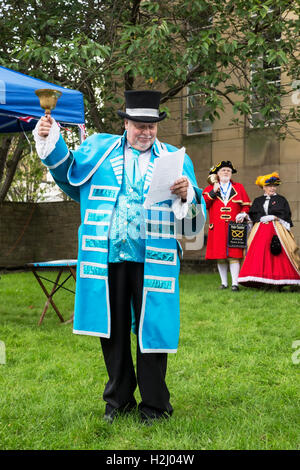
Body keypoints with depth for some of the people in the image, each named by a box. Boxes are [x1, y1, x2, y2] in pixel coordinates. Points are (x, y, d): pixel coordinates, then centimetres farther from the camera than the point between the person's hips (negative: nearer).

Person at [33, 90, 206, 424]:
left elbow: (195, 211, 3)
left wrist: (186, 194, -18)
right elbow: (70, 174, 21)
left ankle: (154, 403, 18)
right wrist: (52, 143, 10)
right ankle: (119, 399, 27)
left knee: (151, 328, 2)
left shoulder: (175, 159, 7)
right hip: (106, 258, 2)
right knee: (112, 328, 10)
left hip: (152, 260, -2)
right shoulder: (98, 148, 11)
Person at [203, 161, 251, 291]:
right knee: (220, 256, 3)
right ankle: (224, 283, 13)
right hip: (217, 229, 1)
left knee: (234, 255, -7)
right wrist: (213, 192, -8)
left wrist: (243, 214, -6)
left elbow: (246, 204, 13)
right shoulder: (210, 189, 13)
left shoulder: (239, 187, 14)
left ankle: (235, 283, -5)